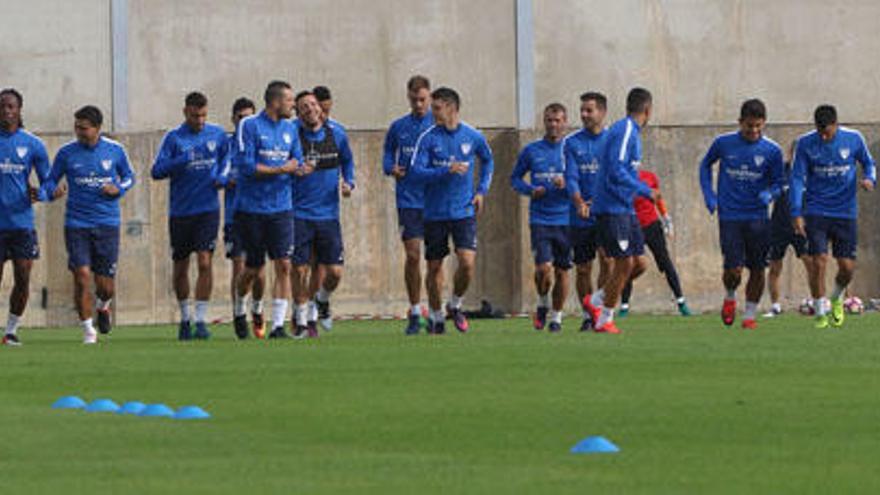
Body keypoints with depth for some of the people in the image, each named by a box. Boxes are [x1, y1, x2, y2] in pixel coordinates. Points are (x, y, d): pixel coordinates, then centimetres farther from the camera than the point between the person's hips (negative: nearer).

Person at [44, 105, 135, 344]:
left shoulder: (115, 150, 1)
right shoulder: (66, 153, -1)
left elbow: (129, 176, 15)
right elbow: (51, 180, 8)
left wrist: (119, 189, -6)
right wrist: (52, 191, -15)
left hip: (107, 224, 1)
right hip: (76, 223, 0)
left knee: (105, 285, 2)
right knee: (82, 275, -13)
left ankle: (103, 306, 38)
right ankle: (88, 329, 2)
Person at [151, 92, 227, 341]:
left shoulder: (217, 134, 5)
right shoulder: (174, 138, -2)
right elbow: (157, 171, -10)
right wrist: (183, 160, -23)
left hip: (208, 209, 0)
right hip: (180, 212, 0)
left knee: (205, 263, -12)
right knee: (181, 267, 8)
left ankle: (201, 319, -8)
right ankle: (185, 318, 25)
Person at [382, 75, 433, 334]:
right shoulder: (398, 127, 9)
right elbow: (387, 154, 18)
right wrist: (391, 168, -3)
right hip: (409, 200, 1)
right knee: (412, 255, -4)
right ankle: (415, 312, 6)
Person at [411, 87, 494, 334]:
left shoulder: (472, 137, 1)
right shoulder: (428, 138, -4)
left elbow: (487, 161, 21)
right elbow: (417, 172, -11)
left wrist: (482, 190, 11)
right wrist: (447, 170, -23)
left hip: (464, 211, 0)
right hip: (435, 213, 0)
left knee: (467, 261, -14)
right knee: (434, 267, 5)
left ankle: (456, 305, 11)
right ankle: (436, 317, 21)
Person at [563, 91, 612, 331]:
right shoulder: (571, 142, 4)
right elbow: (571, 177, -4)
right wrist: (579, 203, -22)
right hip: (580, 219, 1)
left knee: (607, 259, -18)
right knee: (582, 269, 5)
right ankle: (587, 315, 19)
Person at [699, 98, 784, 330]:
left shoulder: (772, 151, -1)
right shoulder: (723, 143, -1)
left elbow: (779, 182, 8)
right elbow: (705, 165, 16)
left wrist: (769, 194, -15)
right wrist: (709, 195, 5)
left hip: (758, 218, 1)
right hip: (729, 217, -1)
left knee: (757, 269, 3)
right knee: (733, 270, -10)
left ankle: (750, 314, 19)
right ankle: (730, 297, 22)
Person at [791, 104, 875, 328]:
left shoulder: (853, 139, -3)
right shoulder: (805, 144, -4)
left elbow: (868, 163, 12)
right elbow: (797, 178, -3)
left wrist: (869, 179, -12)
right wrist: (797, 213, -10)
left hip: (846, 213, 1)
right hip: (816, 213, -1)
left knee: (847, 267, -1)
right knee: (819, 261, -13)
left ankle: (837, 299, 30)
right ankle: (821, 313, 0)